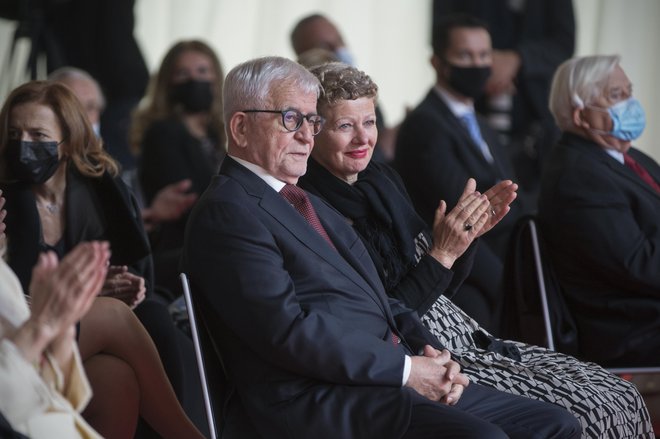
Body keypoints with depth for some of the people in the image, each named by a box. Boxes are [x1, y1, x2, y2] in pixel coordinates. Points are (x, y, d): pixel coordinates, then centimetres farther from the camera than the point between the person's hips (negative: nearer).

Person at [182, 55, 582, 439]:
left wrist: (431, 354, 3)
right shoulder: (226, 214, -7)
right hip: (322, 400, -10)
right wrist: (405, 369, -14)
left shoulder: (310, 204, 24)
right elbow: (288, 331, -17)